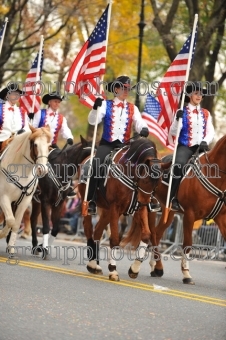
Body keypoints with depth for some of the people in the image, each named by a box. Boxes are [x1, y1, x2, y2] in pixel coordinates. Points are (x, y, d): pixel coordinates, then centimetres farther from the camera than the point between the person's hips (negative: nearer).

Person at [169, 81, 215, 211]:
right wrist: (178, 119, -19)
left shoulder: (206, 114, 13)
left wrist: (205, 142, -14)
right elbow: (173, 132, -2)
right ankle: (174, 198, -24)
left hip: (201, 147, 3)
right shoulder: (182, 112, 4)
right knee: (179, 165, -31)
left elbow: (211, 132, 6)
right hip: (185, 146, -3)